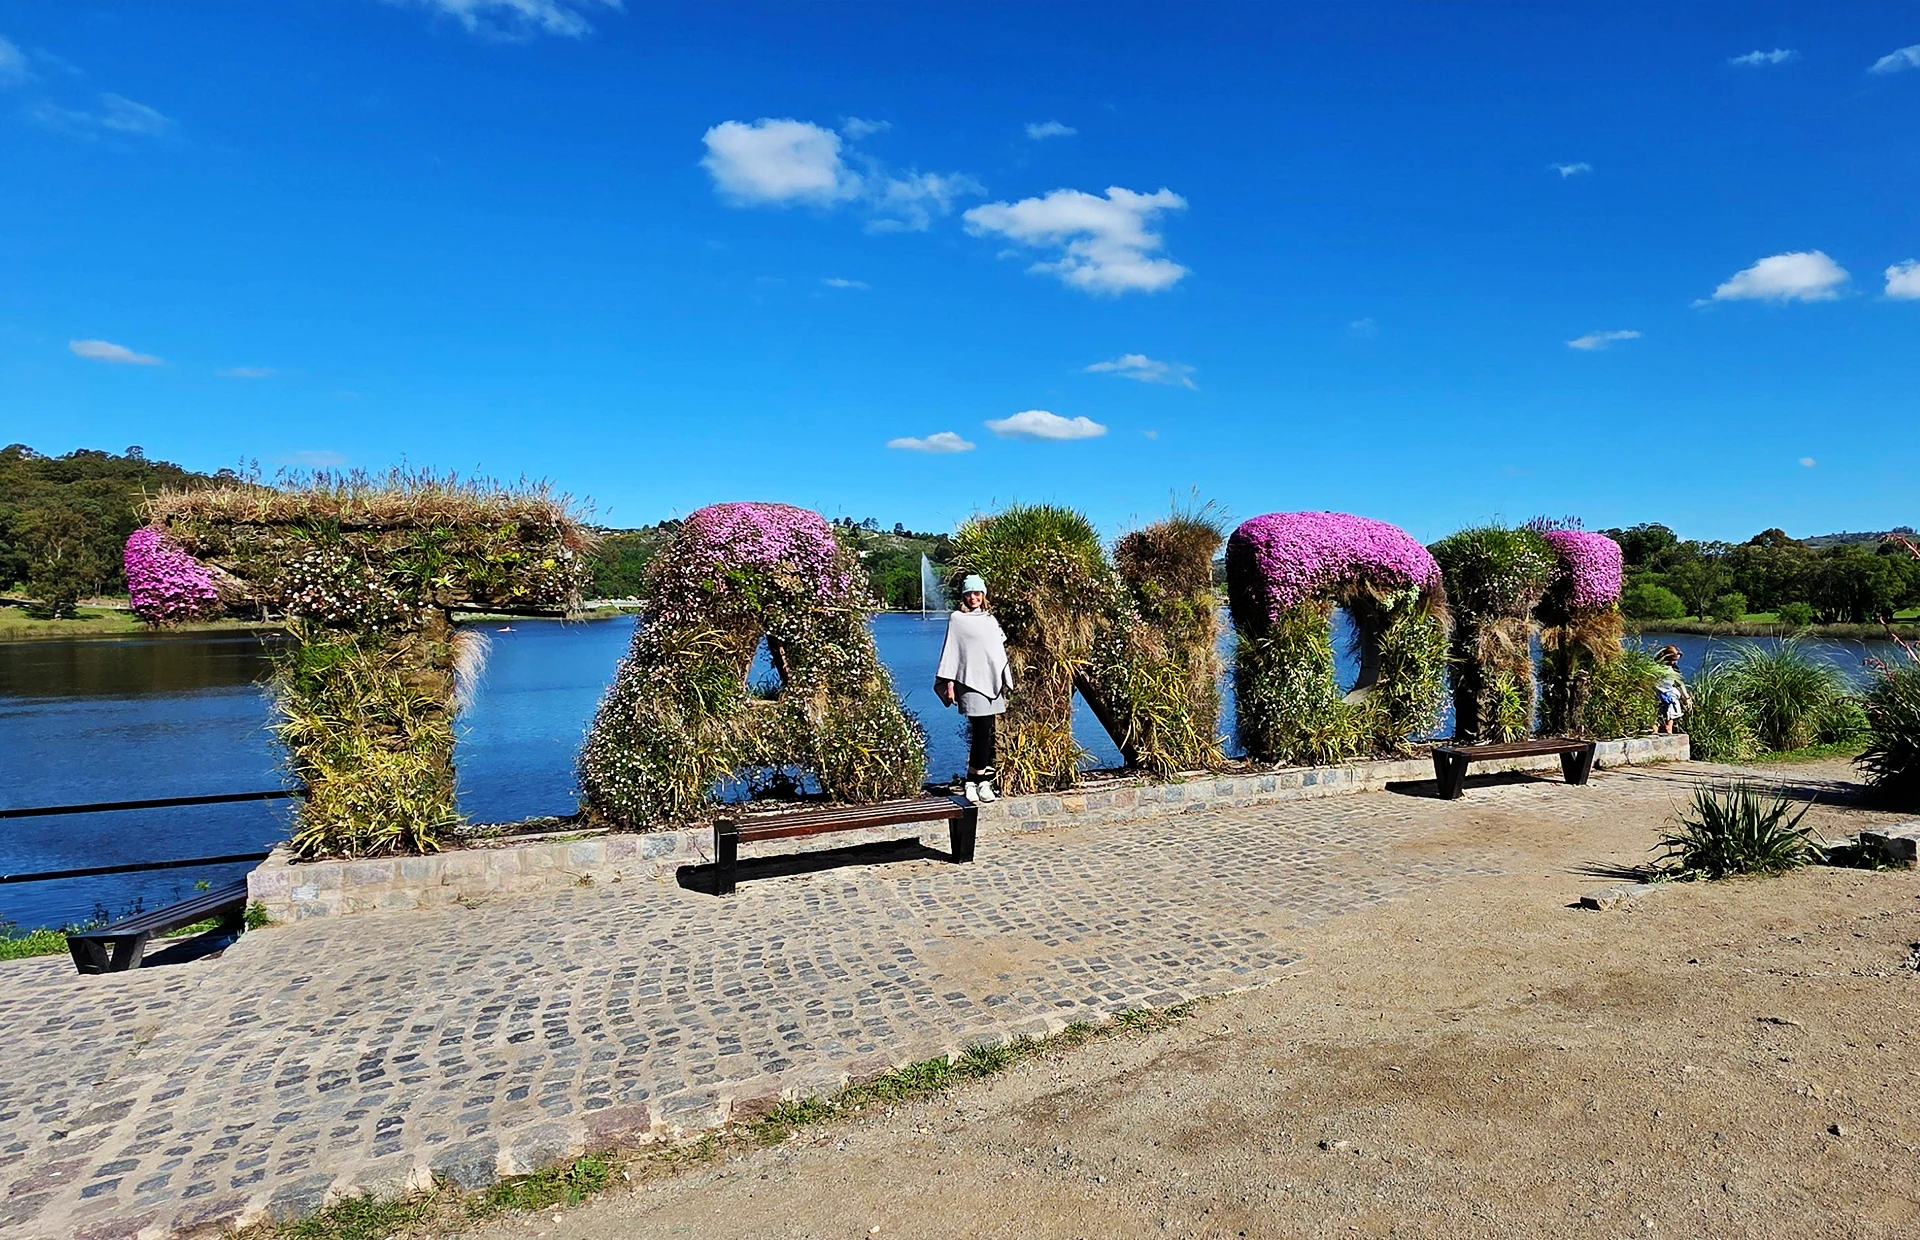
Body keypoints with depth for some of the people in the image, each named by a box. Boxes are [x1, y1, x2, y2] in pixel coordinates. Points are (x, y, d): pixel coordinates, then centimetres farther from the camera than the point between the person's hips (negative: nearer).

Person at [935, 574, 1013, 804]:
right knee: (982, 730, -12)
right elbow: (950, 652, 0)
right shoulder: (957, 619, 3)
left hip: (991, 681, 5)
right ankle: (981, 781, -4)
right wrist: (949, 683, -7)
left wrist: (1004, 682, 18)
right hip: (970, 680, -5)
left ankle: (981, 781, 9)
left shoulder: (990, 620, 17)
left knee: (987, 733, 3)